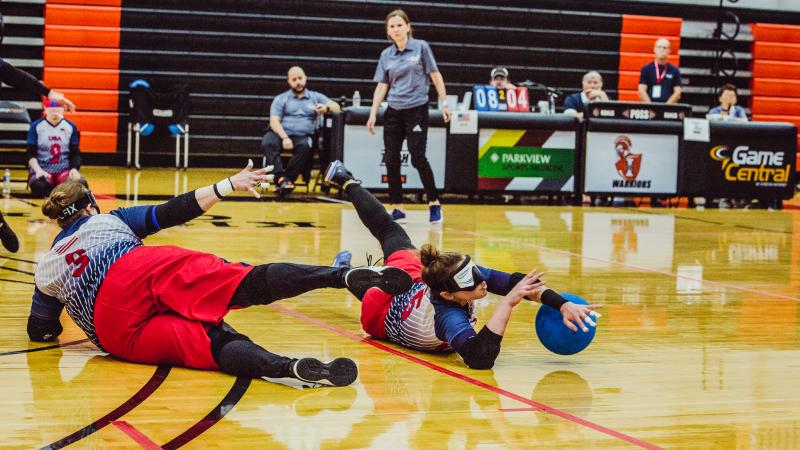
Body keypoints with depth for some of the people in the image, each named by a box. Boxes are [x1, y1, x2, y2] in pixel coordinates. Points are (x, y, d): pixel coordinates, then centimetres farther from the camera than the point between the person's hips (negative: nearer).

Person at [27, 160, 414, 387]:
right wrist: (228, 186, 15)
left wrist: (53, 319, 53)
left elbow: (40, 332, 30)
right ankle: (347, 275, -42)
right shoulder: (107, 221, 27)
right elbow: (171, 213, 17)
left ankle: (291, 368, -47)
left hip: (120, 332, 1)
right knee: (249, 283, -16)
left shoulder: (46, 269, 31)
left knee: (213, 343, -14)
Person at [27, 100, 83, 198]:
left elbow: (75, 153, 9)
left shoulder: (71, 126, 7)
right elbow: (31, 154, -2)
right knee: (39, 187, -37)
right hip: (42, 168, -2)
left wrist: (75, 169, -10)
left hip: (64, 169, 2)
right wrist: (38, 170, -19)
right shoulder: (36, 126, 1)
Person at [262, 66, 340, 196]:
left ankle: (288, 178, -30)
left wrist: (327, 108, -19)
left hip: (303, 136, 0)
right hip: (282, 133, 0)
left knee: (305, 147, -36)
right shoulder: (281, 99, 18)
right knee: (267, 143, -33)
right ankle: (280, 178, -38)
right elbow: (274, 121, 3)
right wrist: (284, 138, -17)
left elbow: (336, 108, 7)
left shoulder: (316, 97, 20)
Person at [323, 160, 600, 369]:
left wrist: (562, 305, -61)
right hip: (380, 317, -5)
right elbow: (479, 358, -71)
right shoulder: (447, 317, -56)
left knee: (388, 229, 36)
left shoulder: (466, 273, -42)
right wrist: (507, 304, -71)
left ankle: (346, 182, 60)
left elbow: (518, 282, -46)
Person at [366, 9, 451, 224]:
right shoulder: (386, 55, 8)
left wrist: (444, 103, -3)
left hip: (417, 110, -4)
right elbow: (382, 86, 9)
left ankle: (434, 203, 6)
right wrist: (373, 113, 2)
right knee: (391, 160, -1)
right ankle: (397, 209, 7)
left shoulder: (421, 47, -1)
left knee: (418, 158, -10)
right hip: (393, 112, 4)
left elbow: (435, 75, 1)